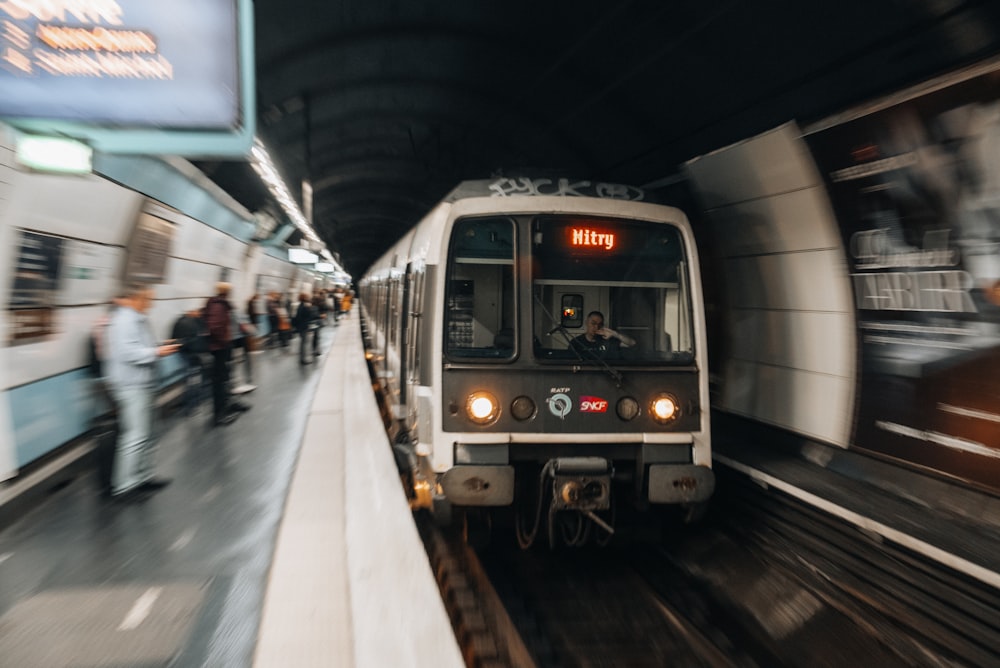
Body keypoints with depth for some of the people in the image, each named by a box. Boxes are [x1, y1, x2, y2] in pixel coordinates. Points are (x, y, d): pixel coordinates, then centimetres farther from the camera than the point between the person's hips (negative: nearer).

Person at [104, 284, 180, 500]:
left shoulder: (135, 319, 16)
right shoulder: (125, 320, -17)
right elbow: (128, 353, -26)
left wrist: (159, 347, 11)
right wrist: (157, 352, -20)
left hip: (140, 385, 11)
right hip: (132, 386, -11)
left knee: (145, 434, 16)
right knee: (136, 435, -8)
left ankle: (143, 477, 25)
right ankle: (124, 486, 0)